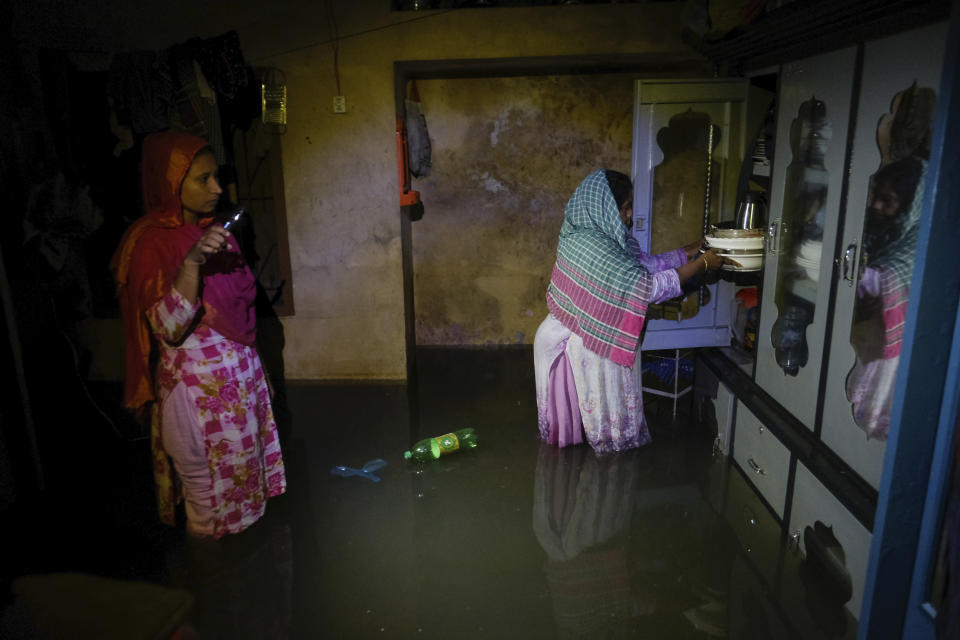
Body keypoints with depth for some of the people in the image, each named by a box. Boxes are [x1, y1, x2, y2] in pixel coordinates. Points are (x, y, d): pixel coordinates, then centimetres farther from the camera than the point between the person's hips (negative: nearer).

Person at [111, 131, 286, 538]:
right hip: (196, 385, -7)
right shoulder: (150, 242, -18)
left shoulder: (210, 228, 5)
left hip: (241, 370, 8)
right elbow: (169, 329, -26)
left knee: (242, 470, 20)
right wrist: (191, 263, -36)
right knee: (207, 495, 8)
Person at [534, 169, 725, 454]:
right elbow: (649, 286, -30)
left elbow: (648, 263, 6)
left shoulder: (607, 237, 0)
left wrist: (696, 248, 2)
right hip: (583, 343, -9)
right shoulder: (590, 246, -30)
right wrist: (702, 264, -20)